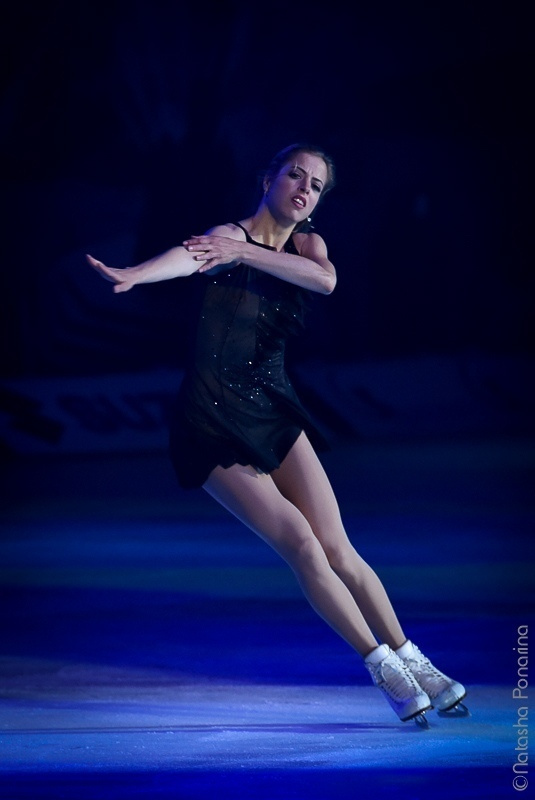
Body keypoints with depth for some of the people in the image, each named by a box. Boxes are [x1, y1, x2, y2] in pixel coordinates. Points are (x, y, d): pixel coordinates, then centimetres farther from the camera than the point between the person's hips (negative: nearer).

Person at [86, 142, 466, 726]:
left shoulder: (307, 244, 6)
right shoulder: (230, 235, -10)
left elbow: (326, 279, -19)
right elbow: (188, 256, -34)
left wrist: (244, 252, -33)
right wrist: (131, 276, -57)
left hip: (273, 415, 5)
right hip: (213, 422, -5)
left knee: (338, 550, -2)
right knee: (303, 548, -12)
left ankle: (412, 660, 9)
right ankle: (384, 667, -1)